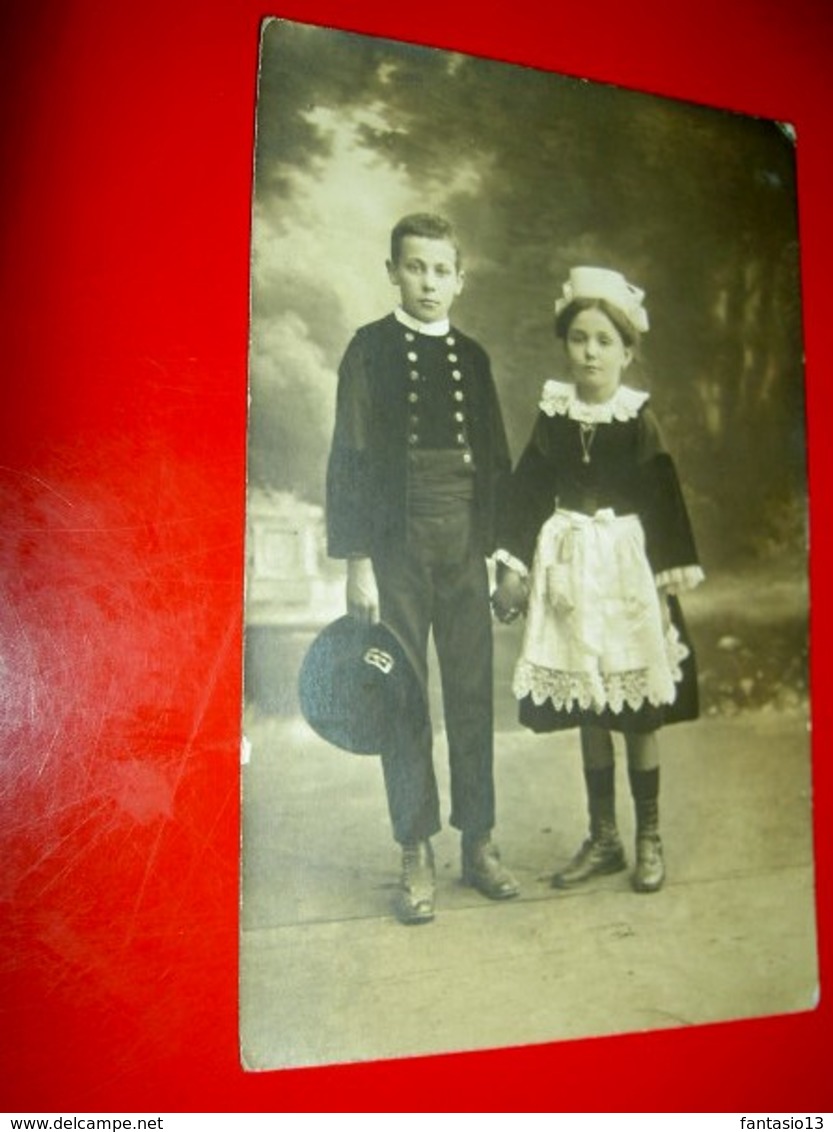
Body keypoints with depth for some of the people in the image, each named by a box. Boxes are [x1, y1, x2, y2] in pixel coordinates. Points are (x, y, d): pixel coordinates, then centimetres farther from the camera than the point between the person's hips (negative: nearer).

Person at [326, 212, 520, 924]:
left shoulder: (473, 357, 12)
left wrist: (507, 546, 9)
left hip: (466, 546, 4)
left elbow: (496, 460, 15)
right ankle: (417, 857, 13)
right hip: (397, 548, -3)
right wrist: (356, 560, -10)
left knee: (473, 697, 7)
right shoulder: (371, 348, 1)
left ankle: (480, 844, 19)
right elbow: (350, 458, -4)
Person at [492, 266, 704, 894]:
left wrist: (668, 584, -8)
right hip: (569, 566, 3)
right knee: (587, 712, 10)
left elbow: (665, 505, -4)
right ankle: (603, 839, 23)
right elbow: (528, 494, 6)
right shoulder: (553, 416, 4)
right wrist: (514, 569, 2)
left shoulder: (639, 419, -4)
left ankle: (650, 840, 20)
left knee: (637, 711, 3)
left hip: (627, 565, -3)